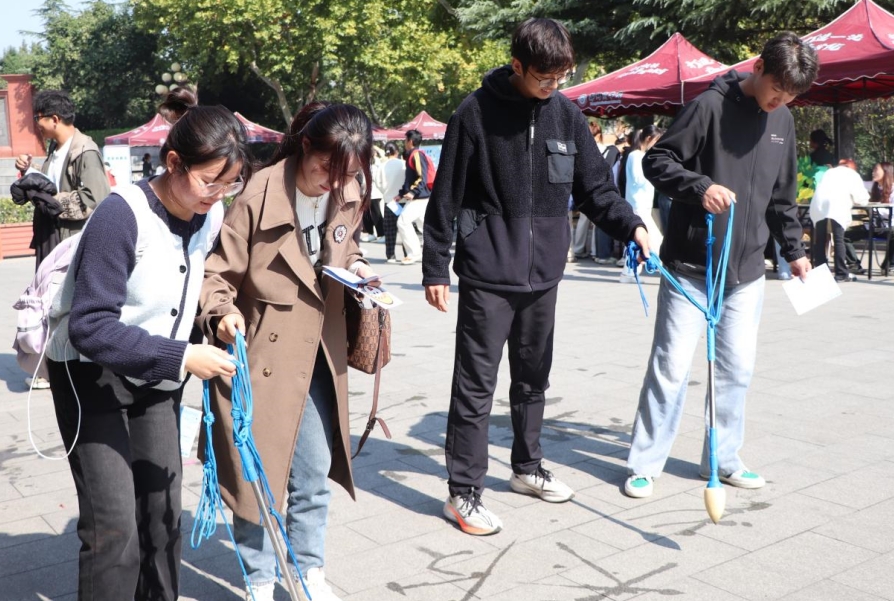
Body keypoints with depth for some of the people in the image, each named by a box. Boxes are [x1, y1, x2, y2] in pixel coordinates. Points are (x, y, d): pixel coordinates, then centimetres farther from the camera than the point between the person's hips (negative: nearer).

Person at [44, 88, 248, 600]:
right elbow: (89, 327, -29)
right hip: (92, 373, -6)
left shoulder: (212, 216, -6)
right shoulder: (123, 214, -26)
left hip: (159, 377, 6)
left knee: (163, 512, 10)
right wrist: (182, 357, -33)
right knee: (115, 528, -9)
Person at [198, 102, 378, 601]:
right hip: (260, 354, -4)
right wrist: (222, 313, -31)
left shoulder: (349, 196, -1)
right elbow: (219, 272, -12)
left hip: (318, 355, 5)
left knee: (315, 471, 12)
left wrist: (355, 265, -3)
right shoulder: (260, 196, -18)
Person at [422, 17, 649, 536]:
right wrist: (435, 268, -5)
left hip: (543, 274, 5)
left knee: (533, 377, 17)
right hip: (487, 276, -5)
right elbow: (446, 198, -5)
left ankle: (528, 467, 36)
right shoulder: (477, 113, -8)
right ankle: (464, 492, 9)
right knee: (476, 384, -1)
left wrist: (631, 225, -8)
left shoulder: (568, 115, 5)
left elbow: (596, 186, 9)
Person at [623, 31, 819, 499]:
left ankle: (723, 459, 25)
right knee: (671, 366, -2)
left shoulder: (783, 121, 11)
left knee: (737, 369, 10)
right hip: (691, 267, -6)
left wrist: (793, 249, 19)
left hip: (746, 271, 6)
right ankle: (644, 464, 10)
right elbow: (656, 161, -10)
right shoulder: (710, 106, -9)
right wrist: (700, 186, -25)